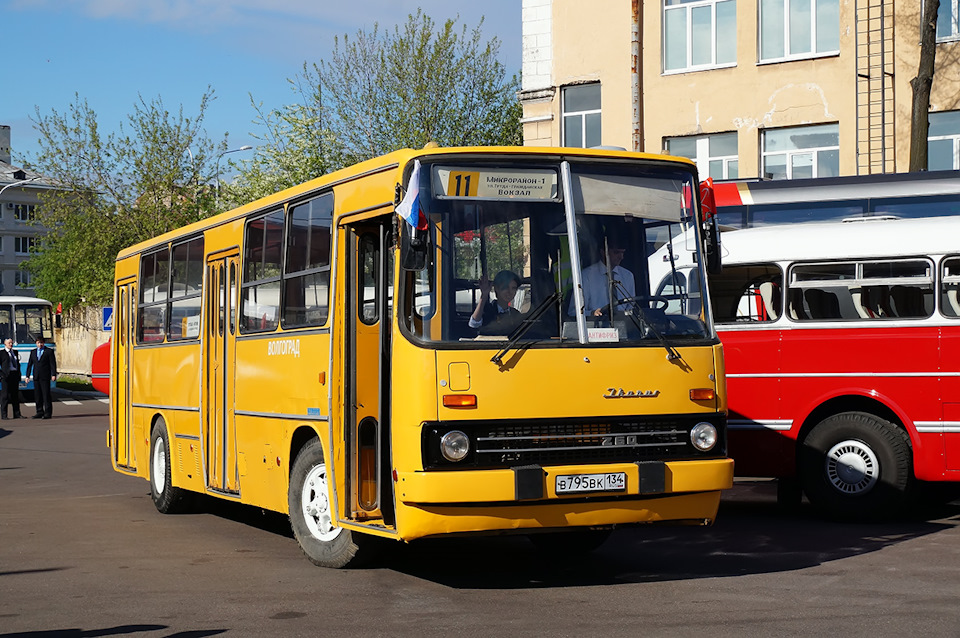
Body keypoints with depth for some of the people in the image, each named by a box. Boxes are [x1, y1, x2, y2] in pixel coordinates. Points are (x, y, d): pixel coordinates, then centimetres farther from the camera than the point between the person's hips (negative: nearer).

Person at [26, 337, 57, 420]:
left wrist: (53, 375, -12)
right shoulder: (33, 352, 14)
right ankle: (40, 412, 12)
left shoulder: (49, 351, 2)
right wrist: (27, 375, 6)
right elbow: (29, 364, 13)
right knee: (38, 395, 6)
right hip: (36, 377, 5)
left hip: (45, 377, -5)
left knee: (46, 394, -6)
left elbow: (53, 364, -3)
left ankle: (48, 413, -4)